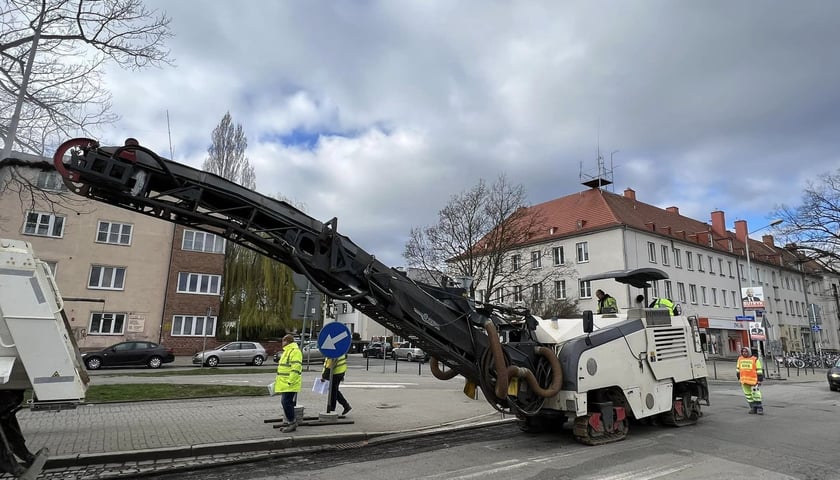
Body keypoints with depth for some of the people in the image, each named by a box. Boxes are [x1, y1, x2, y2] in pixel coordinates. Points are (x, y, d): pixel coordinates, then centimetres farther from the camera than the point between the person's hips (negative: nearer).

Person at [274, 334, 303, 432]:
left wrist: (290, 382, -25)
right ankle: (292, 423, 20)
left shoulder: (295, 351, -15)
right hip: (285, 384, 10)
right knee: (288, 403, 13)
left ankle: (292, 422, -2)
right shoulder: (287, 351, 19)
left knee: (286, 402, -11)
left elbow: (296, 368, -24)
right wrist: (278, 379, 26)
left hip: (290, 385, -10)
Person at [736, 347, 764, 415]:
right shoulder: (740, 359, 8)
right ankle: (753, 408, 19)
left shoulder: (755, 359, -5)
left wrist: (760, 380, -6)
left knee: (756, 394, -7)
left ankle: (759, 408, 3)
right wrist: (739, 377, 18)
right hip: (744, 380, 5)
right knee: (748, 395, 9)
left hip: (753, 380, -5)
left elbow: (759, 370, -4)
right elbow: (738, 369, 18)